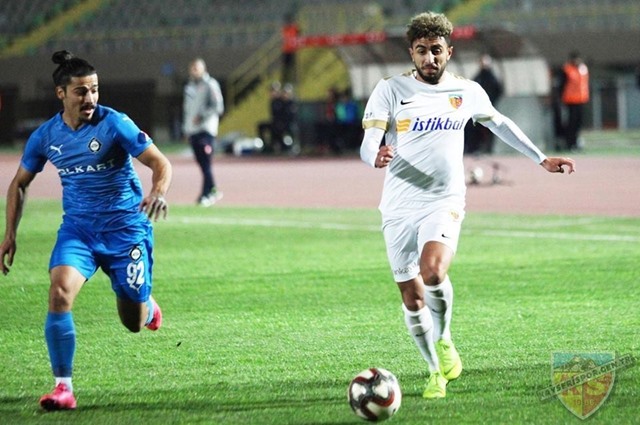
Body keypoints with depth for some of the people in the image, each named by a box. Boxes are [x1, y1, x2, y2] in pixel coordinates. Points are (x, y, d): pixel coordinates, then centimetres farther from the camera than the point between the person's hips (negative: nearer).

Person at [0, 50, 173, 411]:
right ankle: (63, 387, -20)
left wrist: (158, 192, -35)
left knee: (134, 323, 4)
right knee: (60, 290, -26)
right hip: (78, 229, 2)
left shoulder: (114, 124, -13)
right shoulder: (46, 136, -1)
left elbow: (161, 163, -13)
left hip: (126, 228, -2)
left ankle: (147, 305, 46)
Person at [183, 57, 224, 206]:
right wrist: (186, 128, 18)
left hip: (206, 129, -7)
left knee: (206, 163, -11)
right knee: (201, 163, 7)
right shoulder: (189, 87, 17)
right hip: (192, 131, 7)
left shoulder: (210, 85, -6)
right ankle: (213, 190, 17)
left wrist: (202, 116, -18)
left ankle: (206, 195, -9)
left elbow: (218, 107, -12)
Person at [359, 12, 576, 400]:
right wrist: (377, 157, -34)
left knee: (433, 272, -28)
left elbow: (499, 123, 25)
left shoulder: (468, 92, 6)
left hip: (445, 203, 0)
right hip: (400, 207, 1)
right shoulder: (391, 90, -2)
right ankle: (436, 371, 24)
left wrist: (541, 159, 29)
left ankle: (444, 338, -3)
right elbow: (368, 144, -10)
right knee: (412, 298, 3)